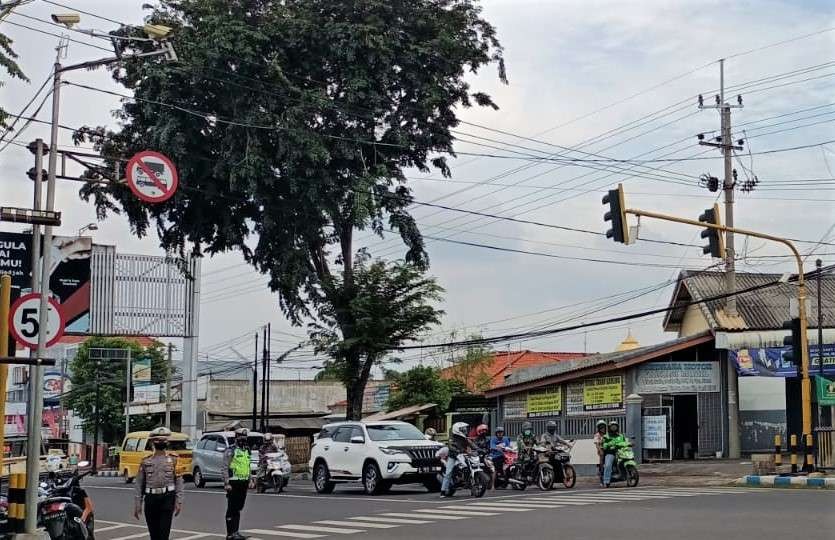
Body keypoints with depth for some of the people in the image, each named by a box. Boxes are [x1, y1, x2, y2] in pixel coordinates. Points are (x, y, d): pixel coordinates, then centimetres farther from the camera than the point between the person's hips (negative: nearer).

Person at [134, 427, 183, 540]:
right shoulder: (146, 461, 11)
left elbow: (179, 482, 1)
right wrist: (138, 504, 6)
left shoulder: (173, 460, 6)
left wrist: (178, 501, -8)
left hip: (167, 498, -2)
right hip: (151, 498, 2)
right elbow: (140, 484, 11)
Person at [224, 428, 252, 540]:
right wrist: (226, 483, -17)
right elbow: (225, 468, -12)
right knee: (232, 509, -4)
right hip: (234, 483, -7)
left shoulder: (246, 450, 15)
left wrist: (250, 480, 17)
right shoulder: (231, 450, -8)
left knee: (238, 508, 12)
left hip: (244, 483, 7)